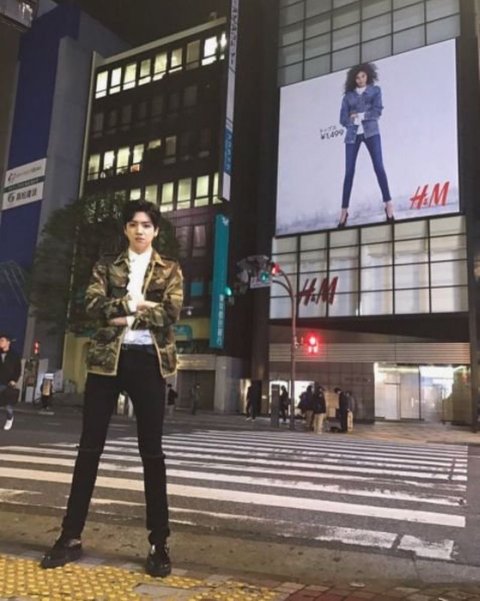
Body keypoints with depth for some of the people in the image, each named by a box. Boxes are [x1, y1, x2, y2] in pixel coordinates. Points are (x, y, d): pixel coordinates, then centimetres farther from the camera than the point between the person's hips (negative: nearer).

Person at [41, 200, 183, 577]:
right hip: (106, 359, 2)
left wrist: (123, 312, -8)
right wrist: (138, 304, -11)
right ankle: (71, 536, 17)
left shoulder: (170, 270, 10)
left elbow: (172, 312, -7)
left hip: (148, 360, -1)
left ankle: (159, 543, 11)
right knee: (90, 447, 5)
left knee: (152, 451, 2)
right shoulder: (107, 267, 14)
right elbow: (93, 304, -4)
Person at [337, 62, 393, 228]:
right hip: (352, 135, 1)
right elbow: (343, 119, 6)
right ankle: (344, 210, -2)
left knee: (378, 167, -14)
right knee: (349, 172, -5)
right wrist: (354, 121, -8)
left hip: (370, 131, -1)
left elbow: (377, 111, -1)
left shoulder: (375, 90, 13)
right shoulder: (348, 95, 14)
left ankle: (388, 204, -12)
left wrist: (360, 116, -5)